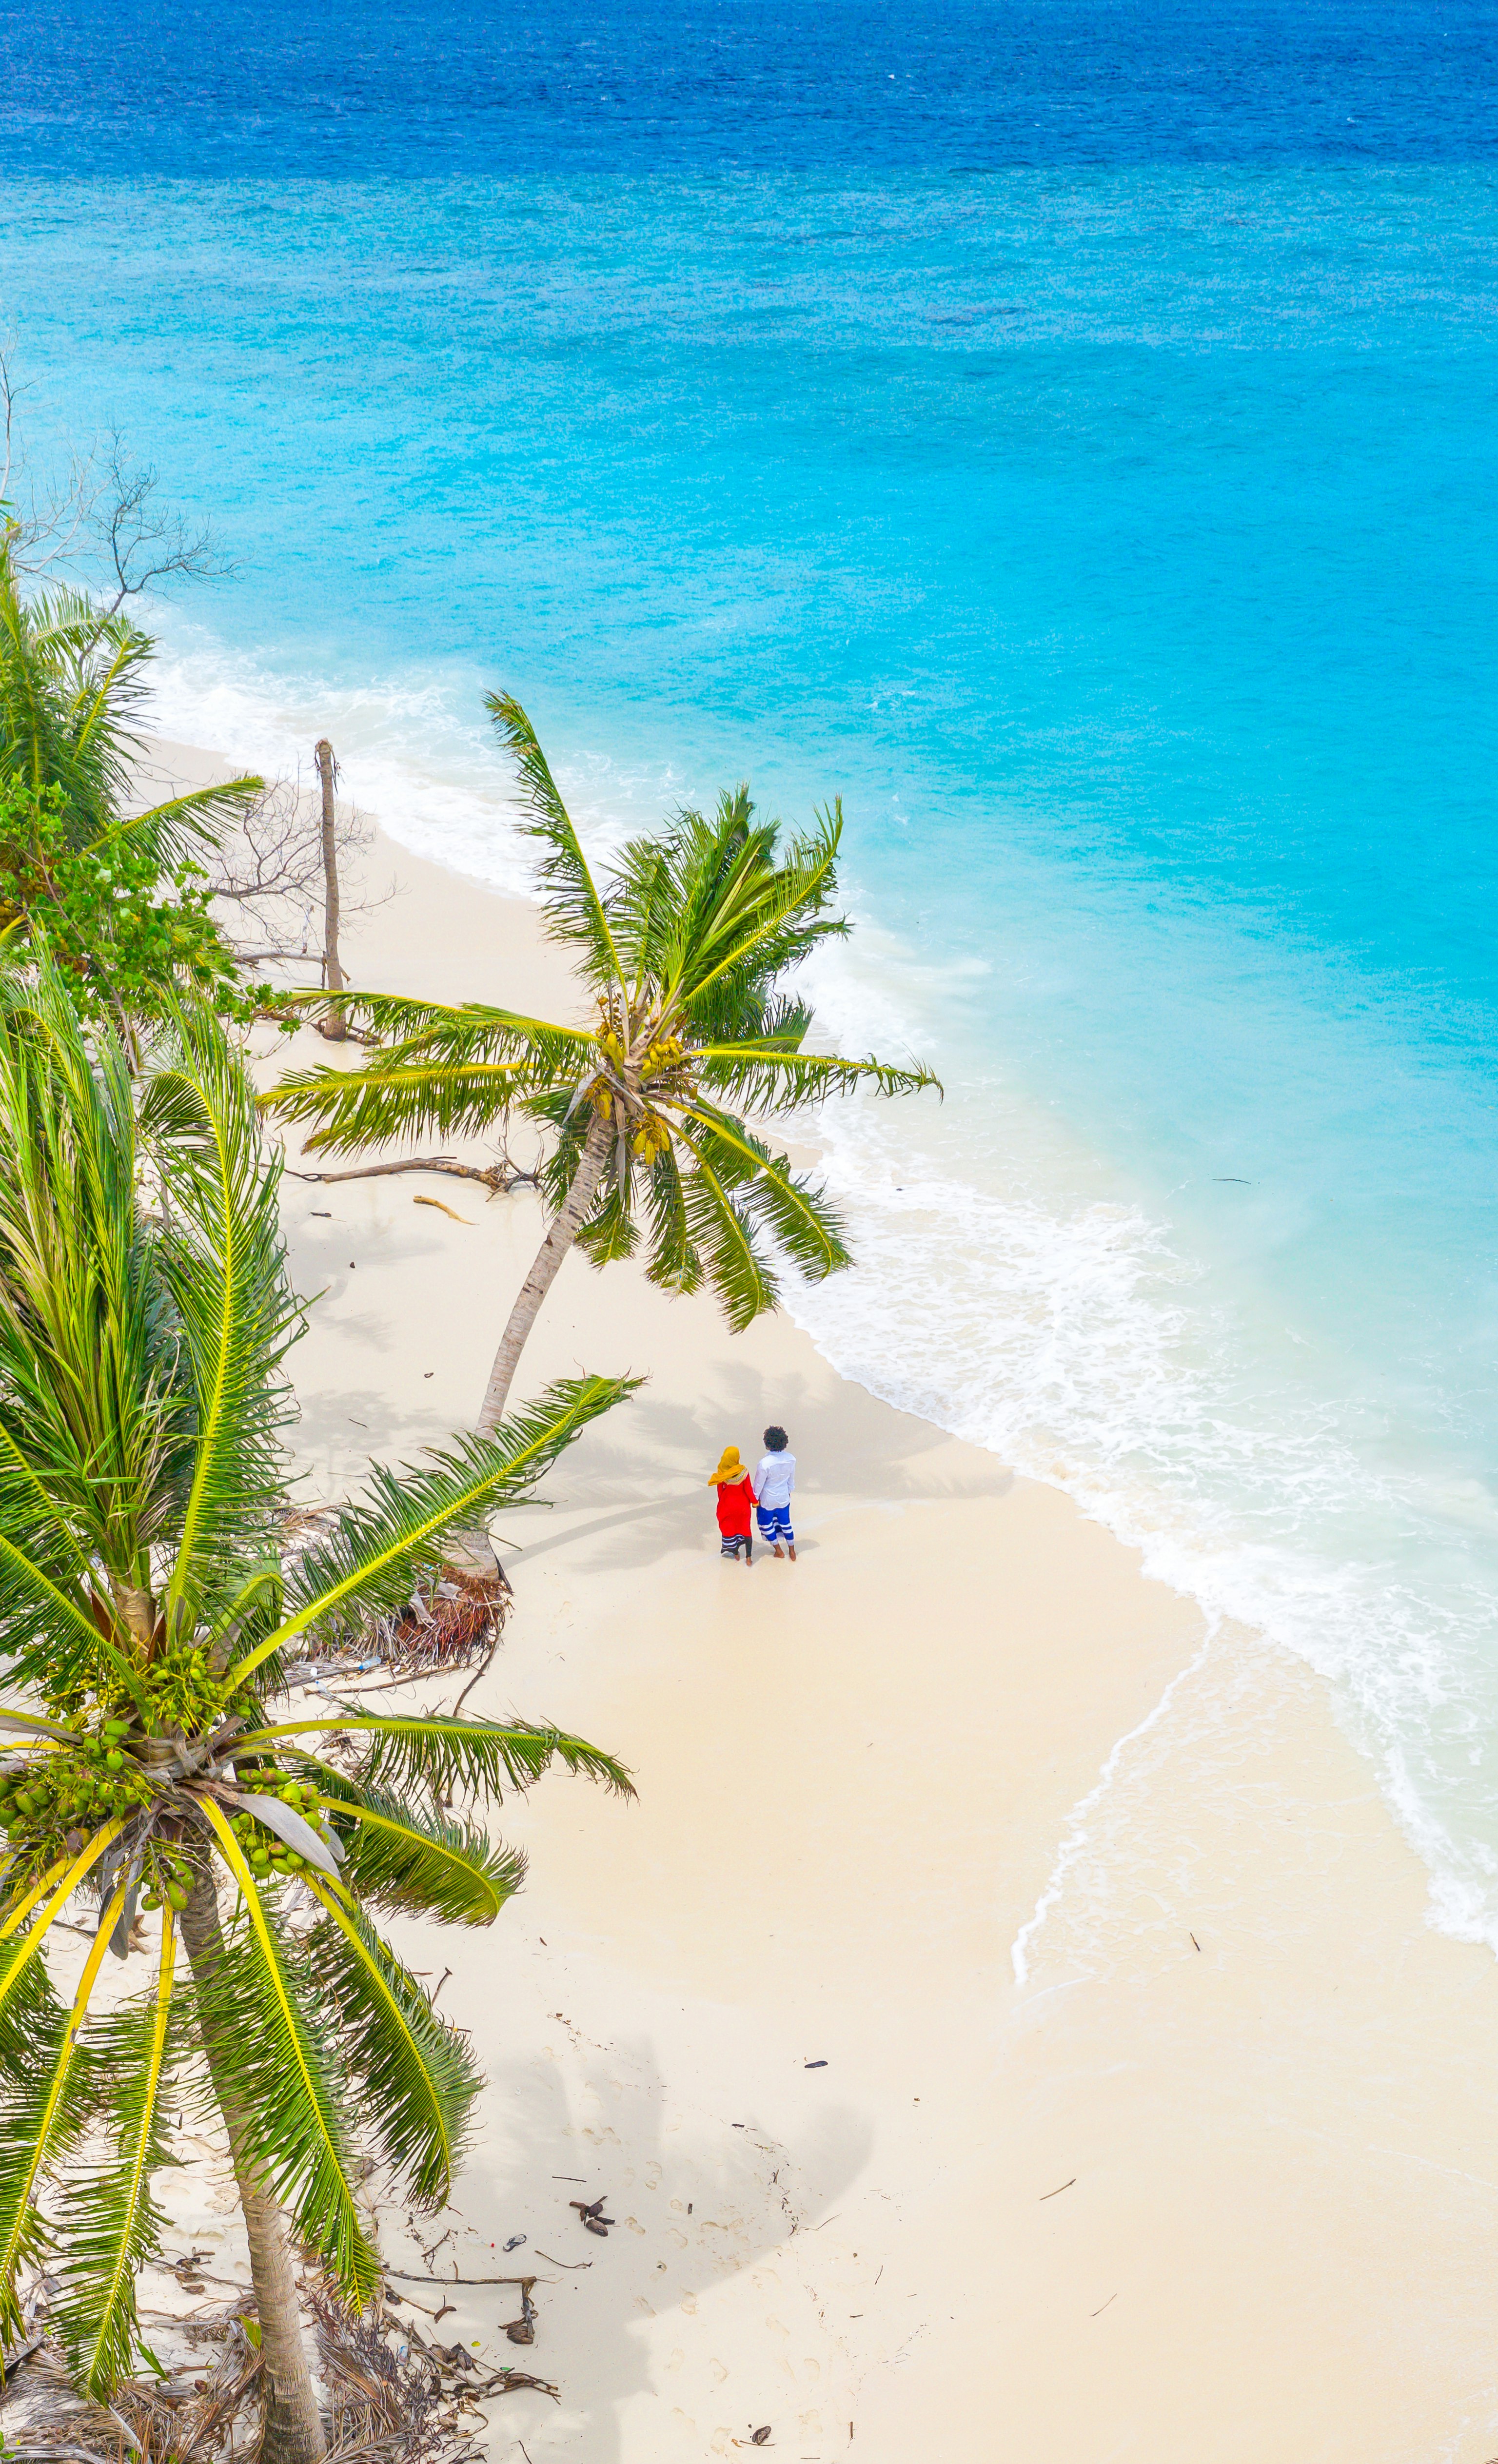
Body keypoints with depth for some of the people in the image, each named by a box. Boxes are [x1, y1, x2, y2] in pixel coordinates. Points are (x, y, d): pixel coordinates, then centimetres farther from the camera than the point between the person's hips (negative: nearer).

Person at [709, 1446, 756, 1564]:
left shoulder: (721, 1473, -17)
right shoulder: (743, 1471, -23)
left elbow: (720, 1491, -6)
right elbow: (748, 1489, -15)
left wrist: (722, 1502, 12)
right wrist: (754, 1501, 1)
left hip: (728, 1505, 1)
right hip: (743, 1505, -1)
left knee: (729, 1528, 22)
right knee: (745, 1529, 13)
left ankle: (735, 1553, 34)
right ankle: (748, 1558, 14)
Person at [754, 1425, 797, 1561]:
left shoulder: (765, 1463, -32)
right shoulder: (791, 1459, -18)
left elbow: (759, 1483, -19)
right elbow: (791, 1479, 0)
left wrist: (755, 1498, -1)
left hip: (768, 1500, -4)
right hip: (784, 1498, 4)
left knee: (767, 1525, 21)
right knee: (785, 1523, 24)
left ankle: (779, 1551, 35)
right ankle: (792, 1552, 37)